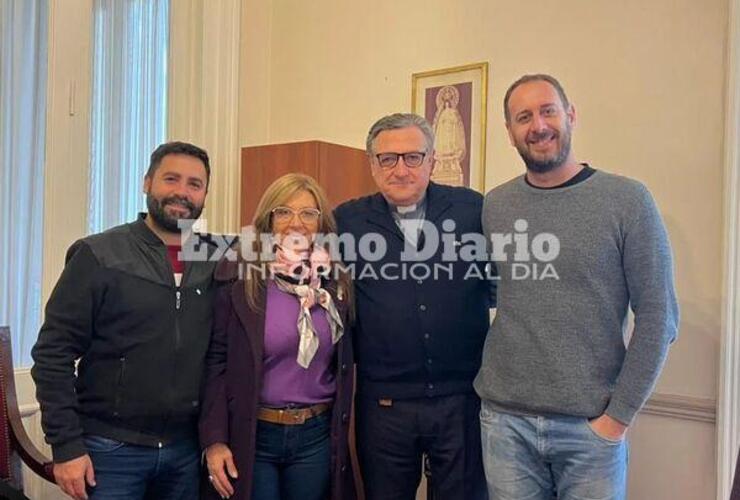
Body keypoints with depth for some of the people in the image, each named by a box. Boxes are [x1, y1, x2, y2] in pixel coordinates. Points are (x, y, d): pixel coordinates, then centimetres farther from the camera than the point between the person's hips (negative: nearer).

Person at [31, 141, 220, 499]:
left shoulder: (218, 263, 0)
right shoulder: (98, 256, -9)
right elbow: (53, 355, -8)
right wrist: (66, 445, -10)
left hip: (186, 449, 3)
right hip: (111, 448, -3)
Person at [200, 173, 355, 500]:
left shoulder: (336, 283, 1)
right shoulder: (240, 278, -9)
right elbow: (215, 362, -7)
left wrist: (339, 433, 9)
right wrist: (214, 439, -11)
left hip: (317, 436, 3)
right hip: (250, 436, -3)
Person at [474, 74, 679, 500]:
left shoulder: (627, 200, -6)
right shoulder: (493, 206, 2)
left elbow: (658, 318, -7)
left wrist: (618, 416, -8)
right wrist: (483, 380, 2)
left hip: (591, 426, -2)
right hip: (504, 421, 3)